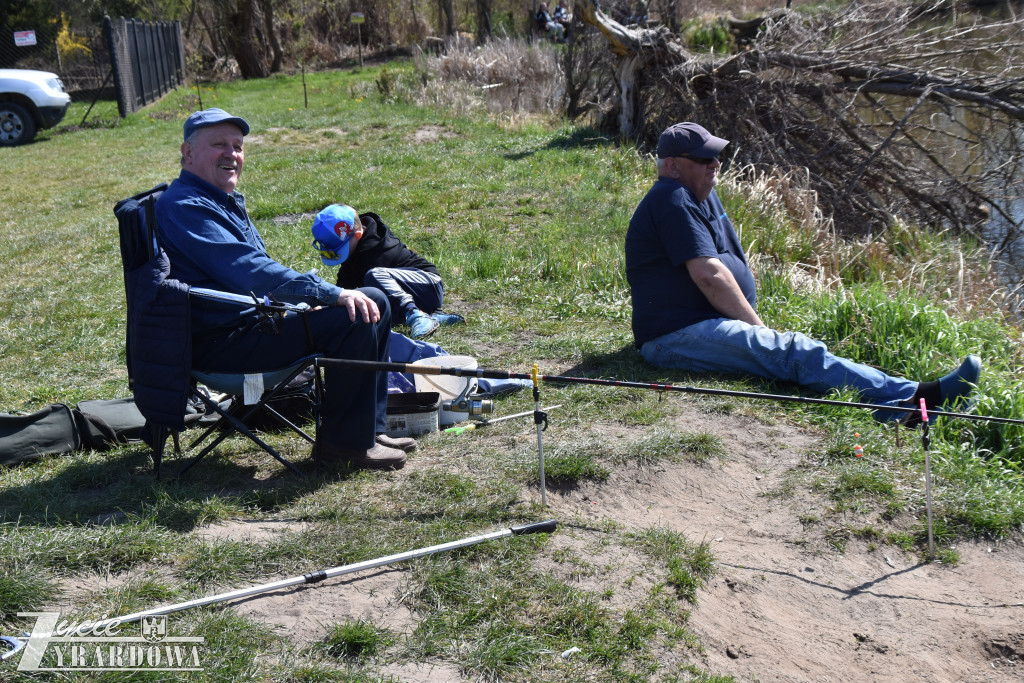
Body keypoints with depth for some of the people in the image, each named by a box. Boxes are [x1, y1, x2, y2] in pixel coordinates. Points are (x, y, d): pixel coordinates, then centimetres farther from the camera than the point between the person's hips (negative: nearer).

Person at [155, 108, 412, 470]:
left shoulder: (226, 201, 19)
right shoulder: (184, 206, -16)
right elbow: (248, 272, -27)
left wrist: (317, 299, 9)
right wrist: (333, 294, -27)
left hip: (258, 318, 11)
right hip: (221, 344, -11)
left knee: (374, 303, 9)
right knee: (354, 318, -23)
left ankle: (368, 430, 9)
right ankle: (342, 443, -10)